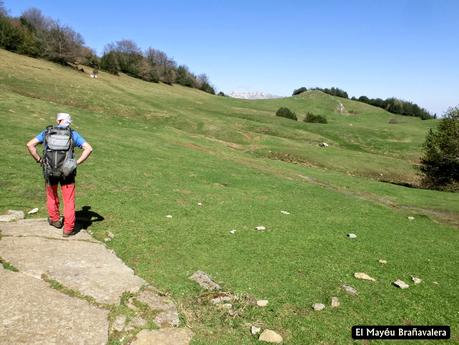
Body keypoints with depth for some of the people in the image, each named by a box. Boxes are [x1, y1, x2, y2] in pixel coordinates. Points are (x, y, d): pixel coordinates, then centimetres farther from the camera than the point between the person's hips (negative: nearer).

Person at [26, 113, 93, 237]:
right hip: (67, 172, -1)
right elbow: (88, 148, -8)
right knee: (68, 200, 8)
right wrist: (77, 162, -5)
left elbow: (30, 145, -4)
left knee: (51, 195, 26)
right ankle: (68, 229, 11)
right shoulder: (73, 134, 1)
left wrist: (39, 160, 3)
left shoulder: (47, 132, 4)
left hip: (49, 171, 1)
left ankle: (55, 219, 41)